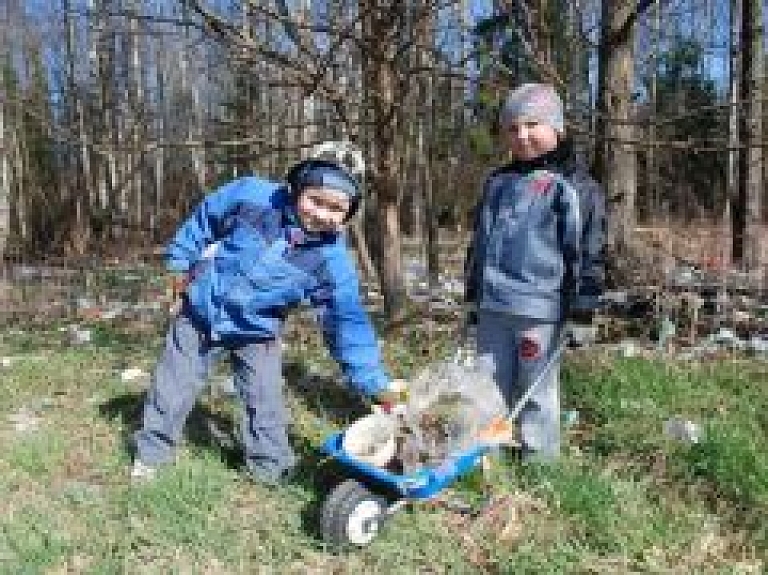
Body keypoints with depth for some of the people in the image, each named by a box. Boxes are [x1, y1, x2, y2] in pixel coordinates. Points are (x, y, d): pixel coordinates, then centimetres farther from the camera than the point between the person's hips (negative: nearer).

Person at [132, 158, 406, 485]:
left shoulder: (332, 261, -23)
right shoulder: (252, 196, -23)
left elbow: (348, 323, -18)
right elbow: (204, 219, -3)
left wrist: (376, 383, -20)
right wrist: (180, 261, 3)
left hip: (256, 334, 0)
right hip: (200, 314, 1)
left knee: (266, 403, 3)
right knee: (172, 387, 14)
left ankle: (272, 467, 26)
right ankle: (150, 452, 36)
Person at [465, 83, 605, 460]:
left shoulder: (572, 184, -7)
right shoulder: (498, 182, 14)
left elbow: (587, 249, -10)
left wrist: (583, 307, -13)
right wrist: (473, 295, 21)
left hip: (540, 310, -6)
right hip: (493, 306, 6)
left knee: (536, 391, 7)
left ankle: (539, 461, 22)